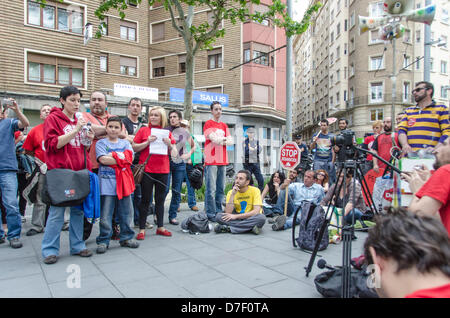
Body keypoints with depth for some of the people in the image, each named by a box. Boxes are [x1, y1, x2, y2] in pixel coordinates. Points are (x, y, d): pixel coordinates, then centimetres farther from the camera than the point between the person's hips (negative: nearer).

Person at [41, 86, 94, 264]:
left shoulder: (79, 120, 16)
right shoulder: (53, 118, -1)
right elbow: (53, 144, -12)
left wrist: (89, 139, 3)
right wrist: (75, 130, -17)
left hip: (79, 171, 6)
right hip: (60, 171, -6)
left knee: (78, 210, 9)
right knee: (57, 212, -4)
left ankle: (77, 246, 19)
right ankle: (50, 250, 8)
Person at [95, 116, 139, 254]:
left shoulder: (125, 143, 14)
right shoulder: (101, 143, 6)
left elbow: (130, 157, -2)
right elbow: (103, 159, -11)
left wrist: (113, 156, -10)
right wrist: (121, 159, -7)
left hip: (123, 181, 3)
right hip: (107, 182, -3)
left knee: (126, 212, 8)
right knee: (105, 213, -1)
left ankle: (126, 238, 21)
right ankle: (103, 240, 12)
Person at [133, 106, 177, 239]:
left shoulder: (167, 133, 9)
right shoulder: (143, 130, 2)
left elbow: (175, 154, 9)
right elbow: (133, 148, -2)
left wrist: (170, 144, -10)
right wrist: (147, 142, -14)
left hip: (163, 170, 3)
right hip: (146, 170, -3)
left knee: (160, 200, 12)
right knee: (146, 199, 3)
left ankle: (160, 227, 22)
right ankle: (142, 229, 12)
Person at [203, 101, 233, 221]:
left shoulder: (224, 125, 20)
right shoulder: (208, 123, 1)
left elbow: (230, 141, 11)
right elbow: (214, 139, -12)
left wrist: (220, 140, -5)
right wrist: (224, 138, 2)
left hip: (222, 161, 6)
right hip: (211, 161, -6)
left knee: (221, 189, 9)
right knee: (211, 189, -7)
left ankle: (218, 212, 19)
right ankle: (210, 214, 0)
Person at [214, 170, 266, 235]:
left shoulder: (255, 190, -10)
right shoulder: (231, 192, -3)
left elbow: (256, 211, -21)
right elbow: (228, 213, -14)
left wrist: (235, 216, -22)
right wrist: (232, 195, -21)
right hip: (237, 219, 2)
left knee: (261, 217, -35)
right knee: (218, 216, -21)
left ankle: (228, 228, -28)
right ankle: (250, 227, -25)